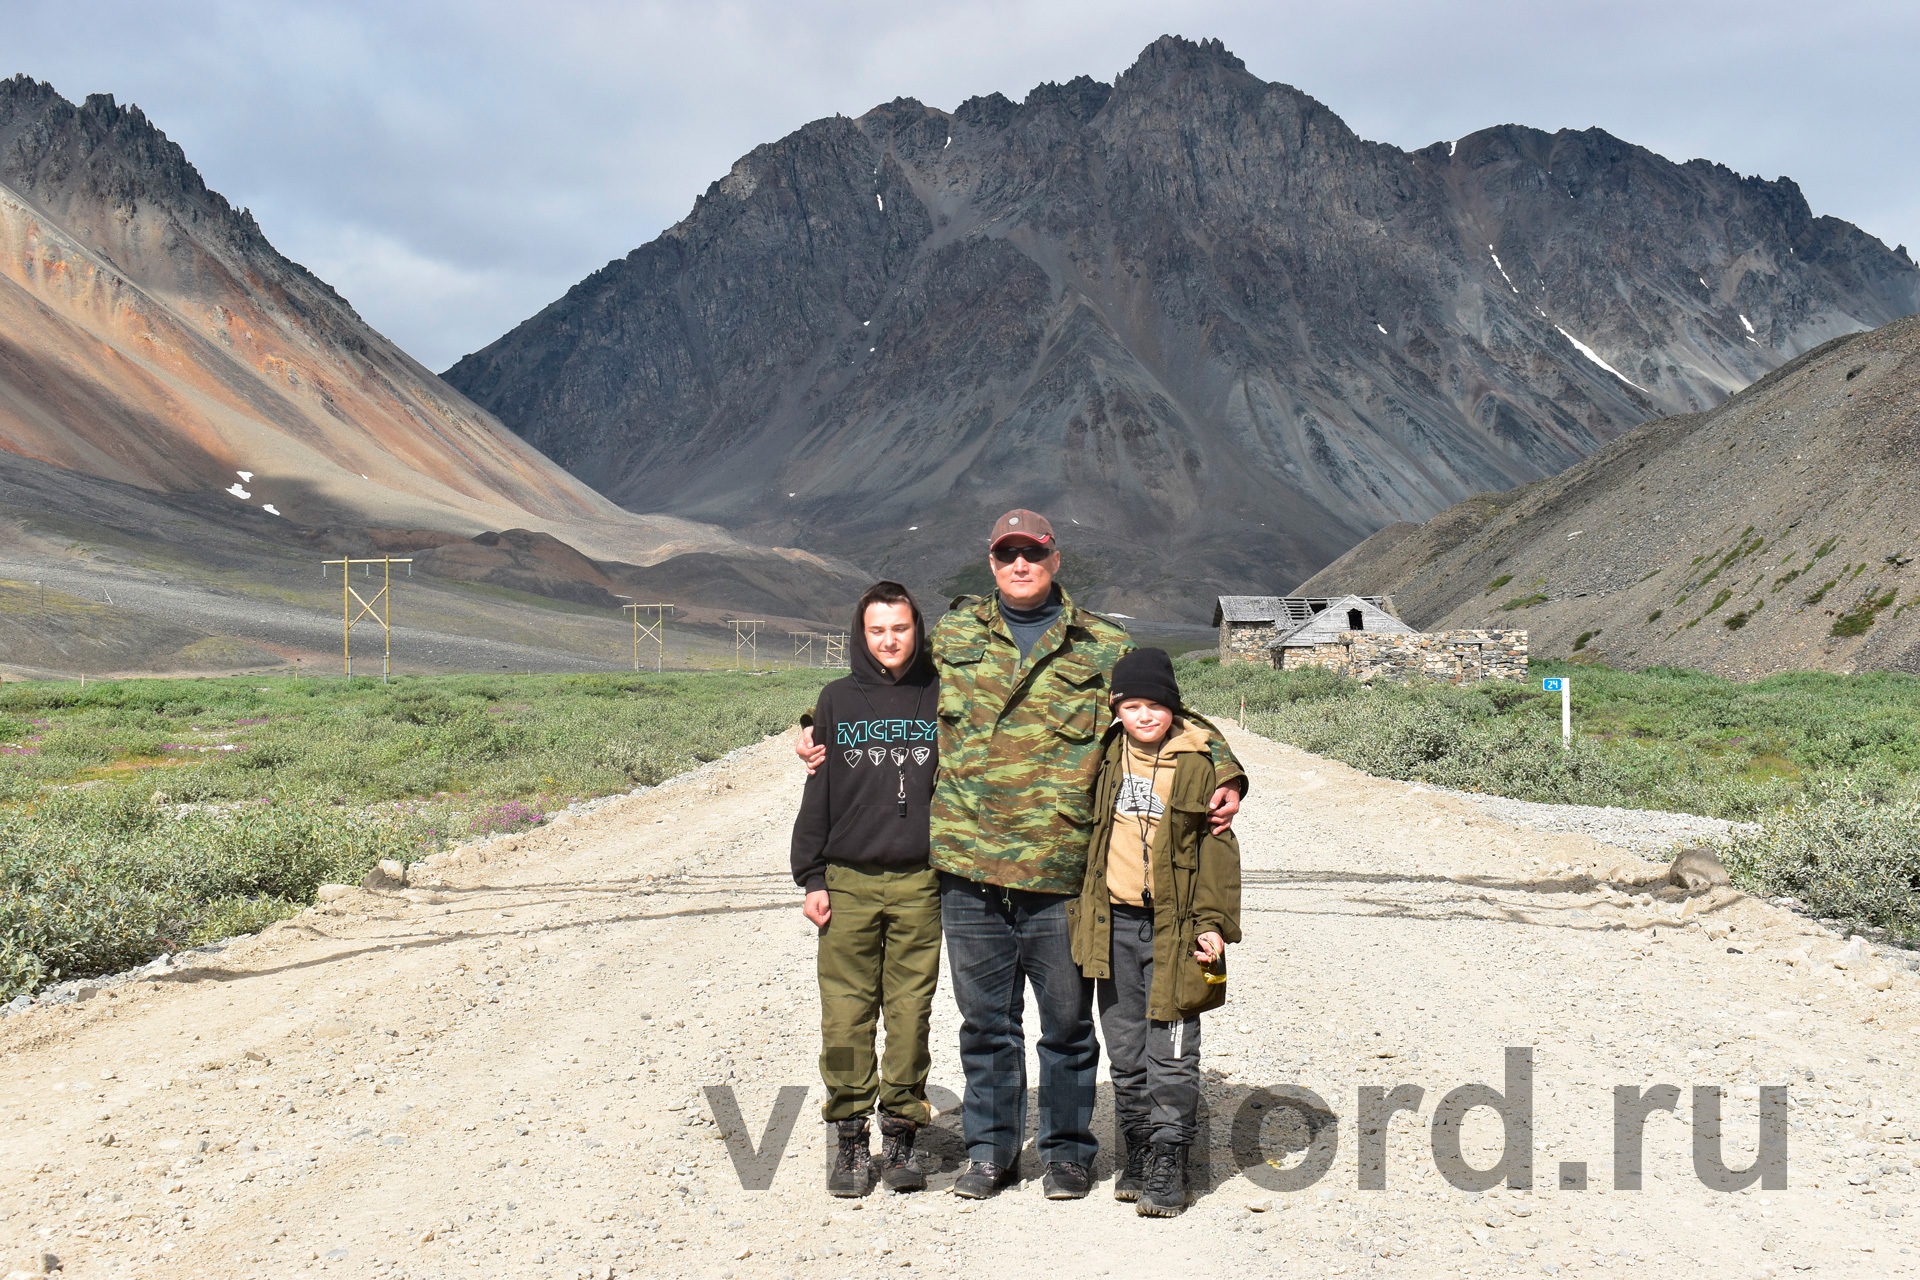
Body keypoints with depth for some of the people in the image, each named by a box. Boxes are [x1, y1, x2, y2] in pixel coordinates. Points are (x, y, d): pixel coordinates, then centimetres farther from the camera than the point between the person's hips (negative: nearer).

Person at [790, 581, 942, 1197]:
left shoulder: (940, 699, 6)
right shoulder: (837, 700, 8)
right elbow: (817, 793, 9)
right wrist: (810, 878, 3)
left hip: (920, 882, 0)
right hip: (849, 882, 1)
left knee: (910, 1013, 3)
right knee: (846, 1015, 0)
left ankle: (901, 1135, 14)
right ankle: (850, 1137, 11)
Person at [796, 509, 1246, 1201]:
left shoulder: (1104, 646, 4)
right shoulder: (952, 634, 10)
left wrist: (1224, 777, -6)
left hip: (1062, 871, -1)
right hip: (967, 865, 2)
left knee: (1068, 1021, 8)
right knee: (986, 1020, 12)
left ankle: (1068, 1149, 25)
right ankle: (990, 1149, 26)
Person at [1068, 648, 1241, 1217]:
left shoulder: (1198, 763, -3)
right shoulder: (1107, 759, 8)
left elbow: (1217, 848, -3)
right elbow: (1087, 833, 20)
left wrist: (1213, 921, -8)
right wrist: (1079, 905, 16)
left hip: (1173, 927, -4)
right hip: (1114, 922, 4)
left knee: (1170, 1053, -1)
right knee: (1124, 1049, 11)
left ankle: (1168, 1165, 7)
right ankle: (1138, 1152, 24)